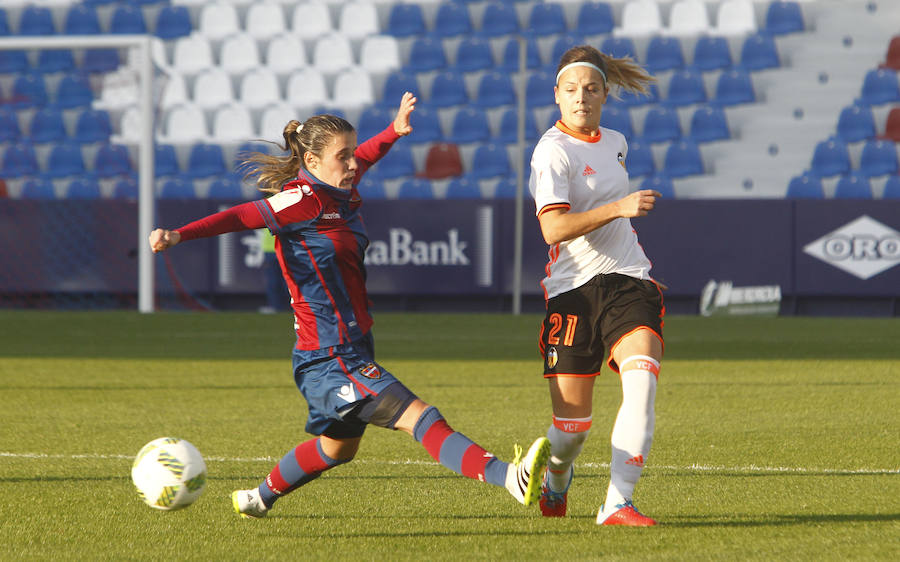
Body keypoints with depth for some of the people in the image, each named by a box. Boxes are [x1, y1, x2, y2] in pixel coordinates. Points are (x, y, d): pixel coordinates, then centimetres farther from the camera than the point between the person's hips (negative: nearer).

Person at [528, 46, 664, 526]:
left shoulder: (614, 143, 13)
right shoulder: (553, 152, -10)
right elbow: (554, 228, -24)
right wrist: (619, 207, -28)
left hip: (629, 279, 5)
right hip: (574, 289, -5)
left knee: (641, 379, -23)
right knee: (572, 422, 0)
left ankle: (617, 504, -24)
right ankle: (557, 479, 37)